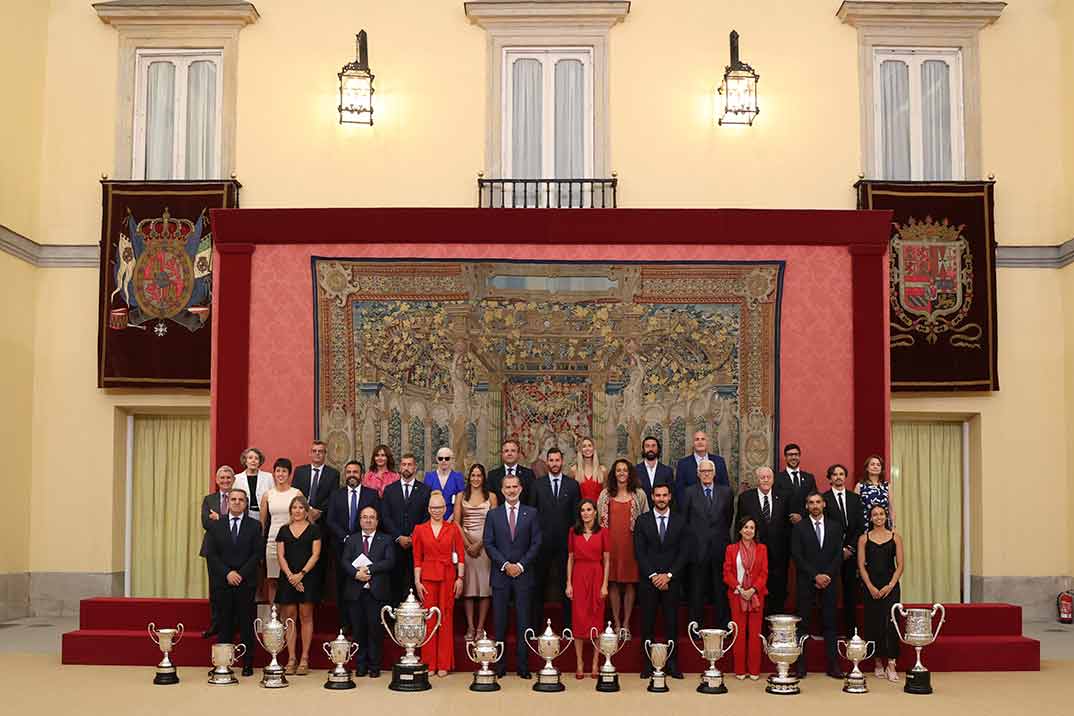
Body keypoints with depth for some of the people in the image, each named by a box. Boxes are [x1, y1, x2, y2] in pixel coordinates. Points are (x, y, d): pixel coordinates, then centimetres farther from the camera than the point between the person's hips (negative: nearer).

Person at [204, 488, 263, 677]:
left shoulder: (255, 526, 6)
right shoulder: (216, 526, 9)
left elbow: (258, 553, -1)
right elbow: (211, 554, 2)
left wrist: (241, 574, -11)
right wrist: (227, 573, -10)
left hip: (246, 582, -1)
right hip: (222, 583, 1)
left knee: (246, 624, 1)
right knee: (225, 624, 3)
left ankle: (248, 664, 6)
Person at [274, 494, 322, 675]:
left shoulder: (314, 529, 5)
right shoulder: (284, 530, 13)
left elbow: (315, 554, -2)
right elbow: (280, 555, 7)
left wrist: (301, 574, -12)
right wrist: (290, 575, -8)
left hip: (308, 577, -2)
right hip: (288, 577, 2)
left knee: (305, 616, -3)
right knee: (289, 616, -1)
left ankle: (304, 659, -1)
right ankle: (291, 659, 2)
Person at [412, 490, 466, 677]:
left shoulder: (453, 529, 3)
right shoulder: (420, 530, 4)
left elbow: (461, 555, 4)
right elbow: (417, 558, 5)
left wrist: (460, 578, -3)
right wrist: (417, 581, -1)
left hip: (448, 577, 0)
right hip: (427, 577, 0)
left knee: (446, 618, 1)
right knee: (428, 618, 1)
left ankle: (444, 664, 7)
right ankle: (429, 663, 9)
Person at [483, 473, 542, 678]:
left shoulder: (531, 513, 5)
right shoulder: (493, 514, 6)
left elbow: (536, 543, 1)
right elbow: (488, 544, 1)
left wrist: (520, 565, -8)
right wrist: (505, 565, -9)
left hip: (523, 574, 0)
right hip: (500, 575, 0)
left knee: (523, 621, 2)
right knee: (499, 621, 2)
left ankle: (523, 665, 7)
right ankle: (500, 665, 8)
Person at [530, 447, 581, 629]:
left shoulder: (573, 485, 5)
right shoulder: (538, 484, 4)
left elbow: (576, 513, 5)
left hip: (565, 540, 0)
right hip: (543, 540, 0)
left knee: (566, 581, 4)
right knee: (539, 582, 6)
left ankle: (568, 623, 11)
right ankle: (536, 622, 14)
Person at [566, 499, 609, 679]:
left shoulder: (602, 532, 1)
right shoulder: (574, 532, 5)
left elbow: (606, 560, 1)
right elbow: (570, 559, 6)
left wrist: (605, 584, -6)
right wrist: (568, 583, 0)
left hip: (596, 577, -1)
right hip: (578, 576, 1)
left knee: (597, 618, 2)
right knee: (578, 619, 0)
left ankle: (595, 663, 9)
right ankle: (579, 663, 6)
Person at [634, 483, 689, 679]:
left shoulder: (680, 522, 6)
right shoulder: (642, 521, 4)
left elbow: (684, 552, 1)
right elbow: (639, 552, -1)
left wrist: (668, 575, -9)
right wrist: (653, 575, -10)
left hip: (672, 581, 0)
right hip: (648, 580, 0)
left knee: (672, 623, 2)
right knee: (647, 624, 1)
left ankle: (672, 664, 7)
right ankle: (647, 665, 6)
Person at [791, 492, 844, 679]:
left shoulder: (835, 527, 10)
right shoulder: (799, 528, 3)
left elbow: (838, 555, 5)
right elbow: (797, 556, -3)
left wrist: (827, 575, -8)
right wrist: (815, 576, -11)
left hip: (829, 581, 2)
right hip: (806, 583, -2)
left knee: (830, 623, 2)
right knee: (803, 623, -2)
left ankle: (833, 666, 4)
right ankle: (800, 666, 0)